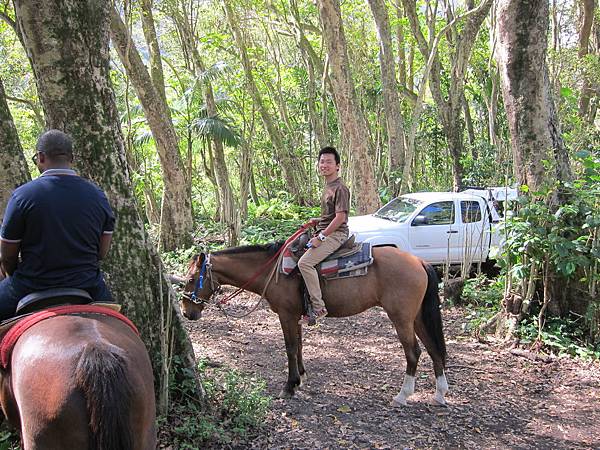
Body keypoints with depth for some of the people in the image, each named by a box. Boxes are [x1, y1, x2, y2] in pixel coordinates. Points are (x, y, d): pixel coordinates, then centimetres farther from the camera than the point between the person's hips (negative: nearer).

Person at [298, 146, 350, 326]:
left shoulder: (340, 188, -13)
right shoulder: (327, 187, 17)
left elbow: (340, 217, -20)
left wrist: (320, 237, -20)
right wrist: (316, 221, 14)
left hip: (335, 235, -11)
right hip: (325, 233, 11)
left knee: (305, 262, -25)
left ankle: (318, 307, -23)